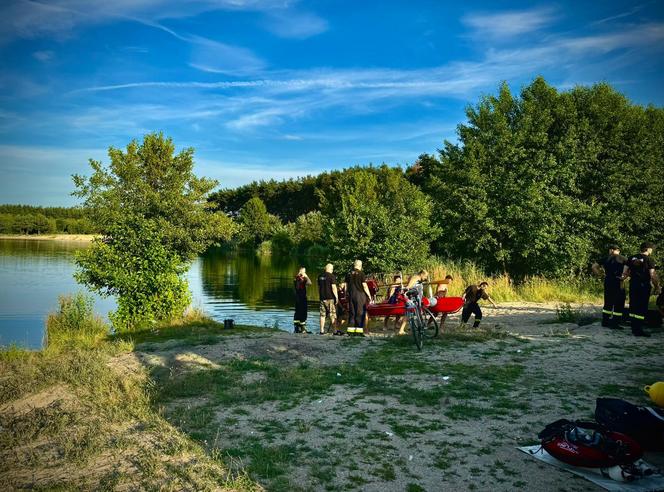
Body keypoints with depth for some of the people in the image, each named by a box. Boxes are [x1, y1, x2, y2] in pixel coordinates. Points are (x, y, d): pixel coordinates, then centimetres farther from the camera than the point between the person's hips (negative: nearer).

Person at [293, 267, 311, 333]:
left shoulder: (296, 278, 12)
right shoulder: (301, 279, -15)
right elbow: (309, 283, -24)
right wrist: (306, 276, -13)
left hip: (297, 297, 9)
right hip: (302, 298, -9)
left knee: (298, 313, 12)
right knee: (303, 313, -6)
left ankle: (296, 328, 15)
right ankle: (303, 328, -6)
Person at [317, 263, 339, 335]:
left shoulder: (320, 276, 13)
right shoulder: (331, 276, -9)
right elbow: (333, 287, -15)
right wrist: (336, 297, -11)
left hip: (322, 298, 6)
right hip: (330, 298, -6)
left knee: (322, 315, 8)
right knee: (333, 315, -1)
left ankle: (322, 330, 7)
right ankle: (334, 330, -2)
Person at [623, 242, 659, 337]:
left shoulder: (631, 258, 6)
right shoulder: (649, 260, -9)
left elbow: (624, 273, 5)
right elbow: (652, 275, -13)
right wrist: (657, 286, -3)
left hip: (633, 285, 5)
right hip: (644, 286, -5)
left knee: (633, 306, 11)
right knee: (642, 308, -1)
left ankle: (634, 328, 18)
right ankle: (638, 330, 0)